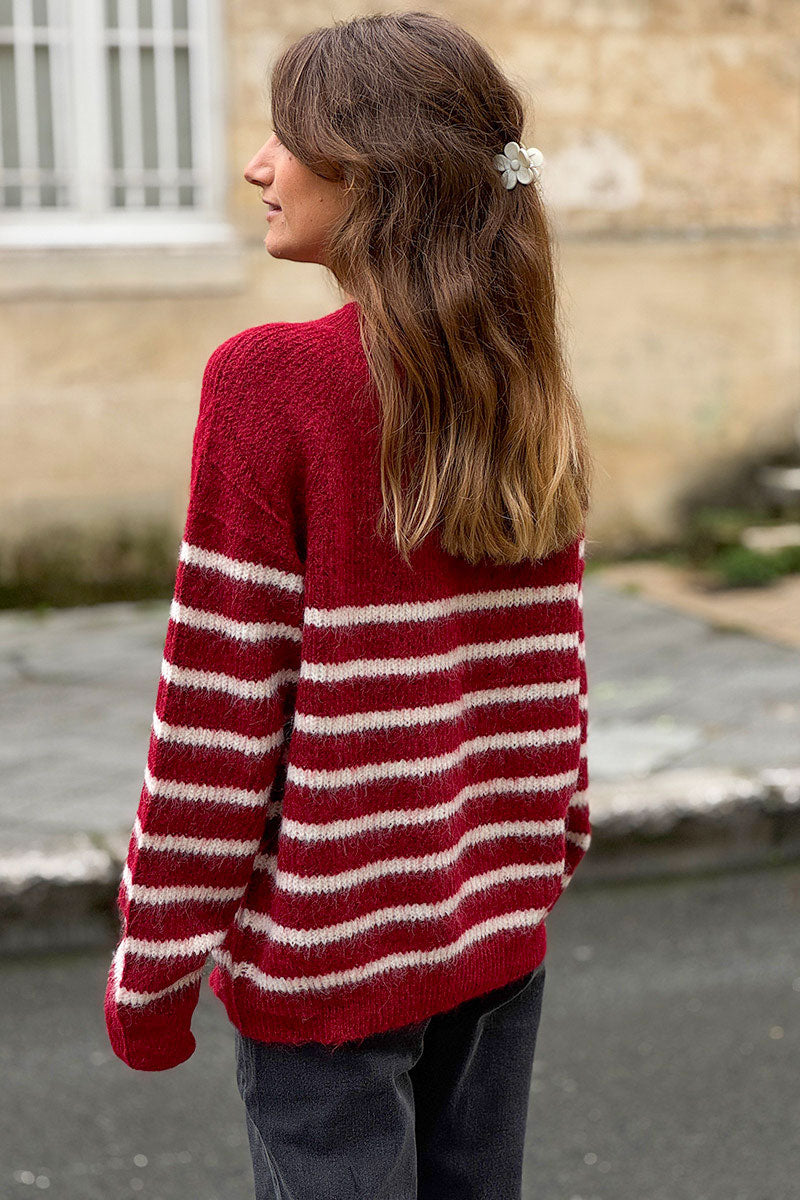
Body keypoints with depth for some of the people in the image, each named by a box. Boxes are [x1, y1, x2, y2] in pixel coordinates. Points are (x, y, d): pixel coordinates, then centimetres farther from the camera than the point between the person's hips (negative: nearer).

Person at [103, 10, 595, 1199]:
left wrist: (152, 962, -8)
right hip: (498, 933, 6)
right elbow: (554, 675, 7)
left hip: (330, 952, -6)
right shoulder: (527, 389, 1)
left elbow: (221, 694, -16)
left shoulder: (268, 381, -17)